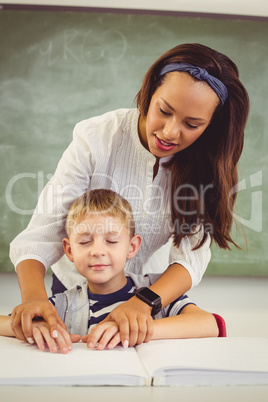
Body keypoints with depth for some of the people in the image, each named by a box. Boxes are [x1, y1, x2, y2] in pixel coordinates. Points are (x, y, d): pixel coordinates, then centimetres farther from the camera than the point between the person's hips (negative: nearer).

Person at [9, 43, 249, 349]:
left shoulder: (206, 161, -16)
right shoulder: (96, 138, -21)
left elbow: (193, 254, -23)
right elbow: (42, 232, -23)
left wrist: (143, 303, -42)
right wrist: (34, 295, -42)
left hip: (157, 291, 0)